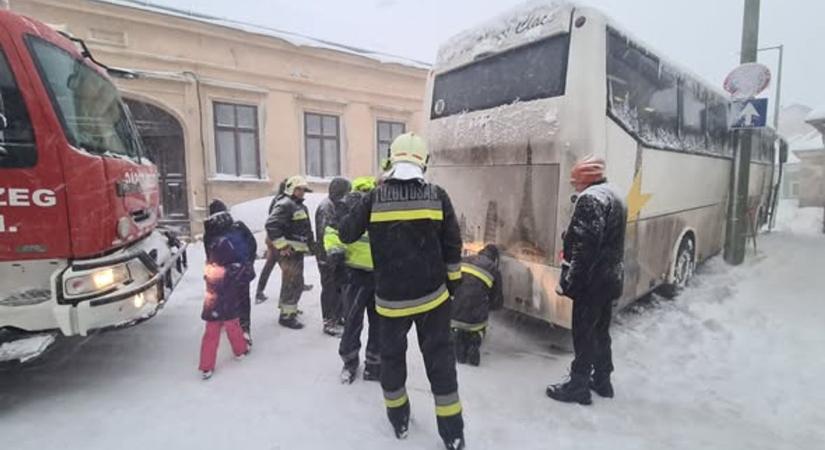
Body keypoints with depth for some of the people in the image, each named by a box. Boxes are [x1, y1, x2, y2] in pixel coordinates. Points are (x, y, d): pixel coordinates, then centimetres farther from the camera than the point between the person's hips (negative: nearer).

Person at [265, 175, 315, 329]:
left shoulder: (301, 206, 18)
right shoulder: (285, 204, -15)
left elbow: (306, 229, 26)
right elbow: (271, 225, -26)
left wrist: (311, 244, 19)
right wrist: (282, 246, -25)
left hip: (298, 250, 10)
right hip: (289, 251, -10)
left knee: (292, 282, 21)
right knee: (293, 283, -7)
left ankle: (288, 307, 37)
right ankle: (287, 315, 1)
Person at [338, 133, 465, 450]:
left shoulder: (374, 198, -8)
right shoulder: (438, 196, -6)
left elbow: (346, 234, 3)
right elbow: (452, 247, -1)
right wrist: (453, 281, 13)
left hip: (391, 298, 0)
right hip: (433, 295, 1)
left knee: (392, 355, 20)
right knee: (439, 358, 14)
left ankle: (399, 419, 37)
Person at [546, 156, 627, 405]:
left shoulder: (590, 198, -18)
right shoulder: (615, 196, 15)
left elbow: (584, 246, -25)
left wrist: (569, 281, -21)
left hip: (592, 280, -10)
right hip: (610, 277, 10)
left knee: (584, 333, 1)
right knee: (601, 330, 20)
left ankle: (578, 386, 13)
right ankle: (602, 380, 32)